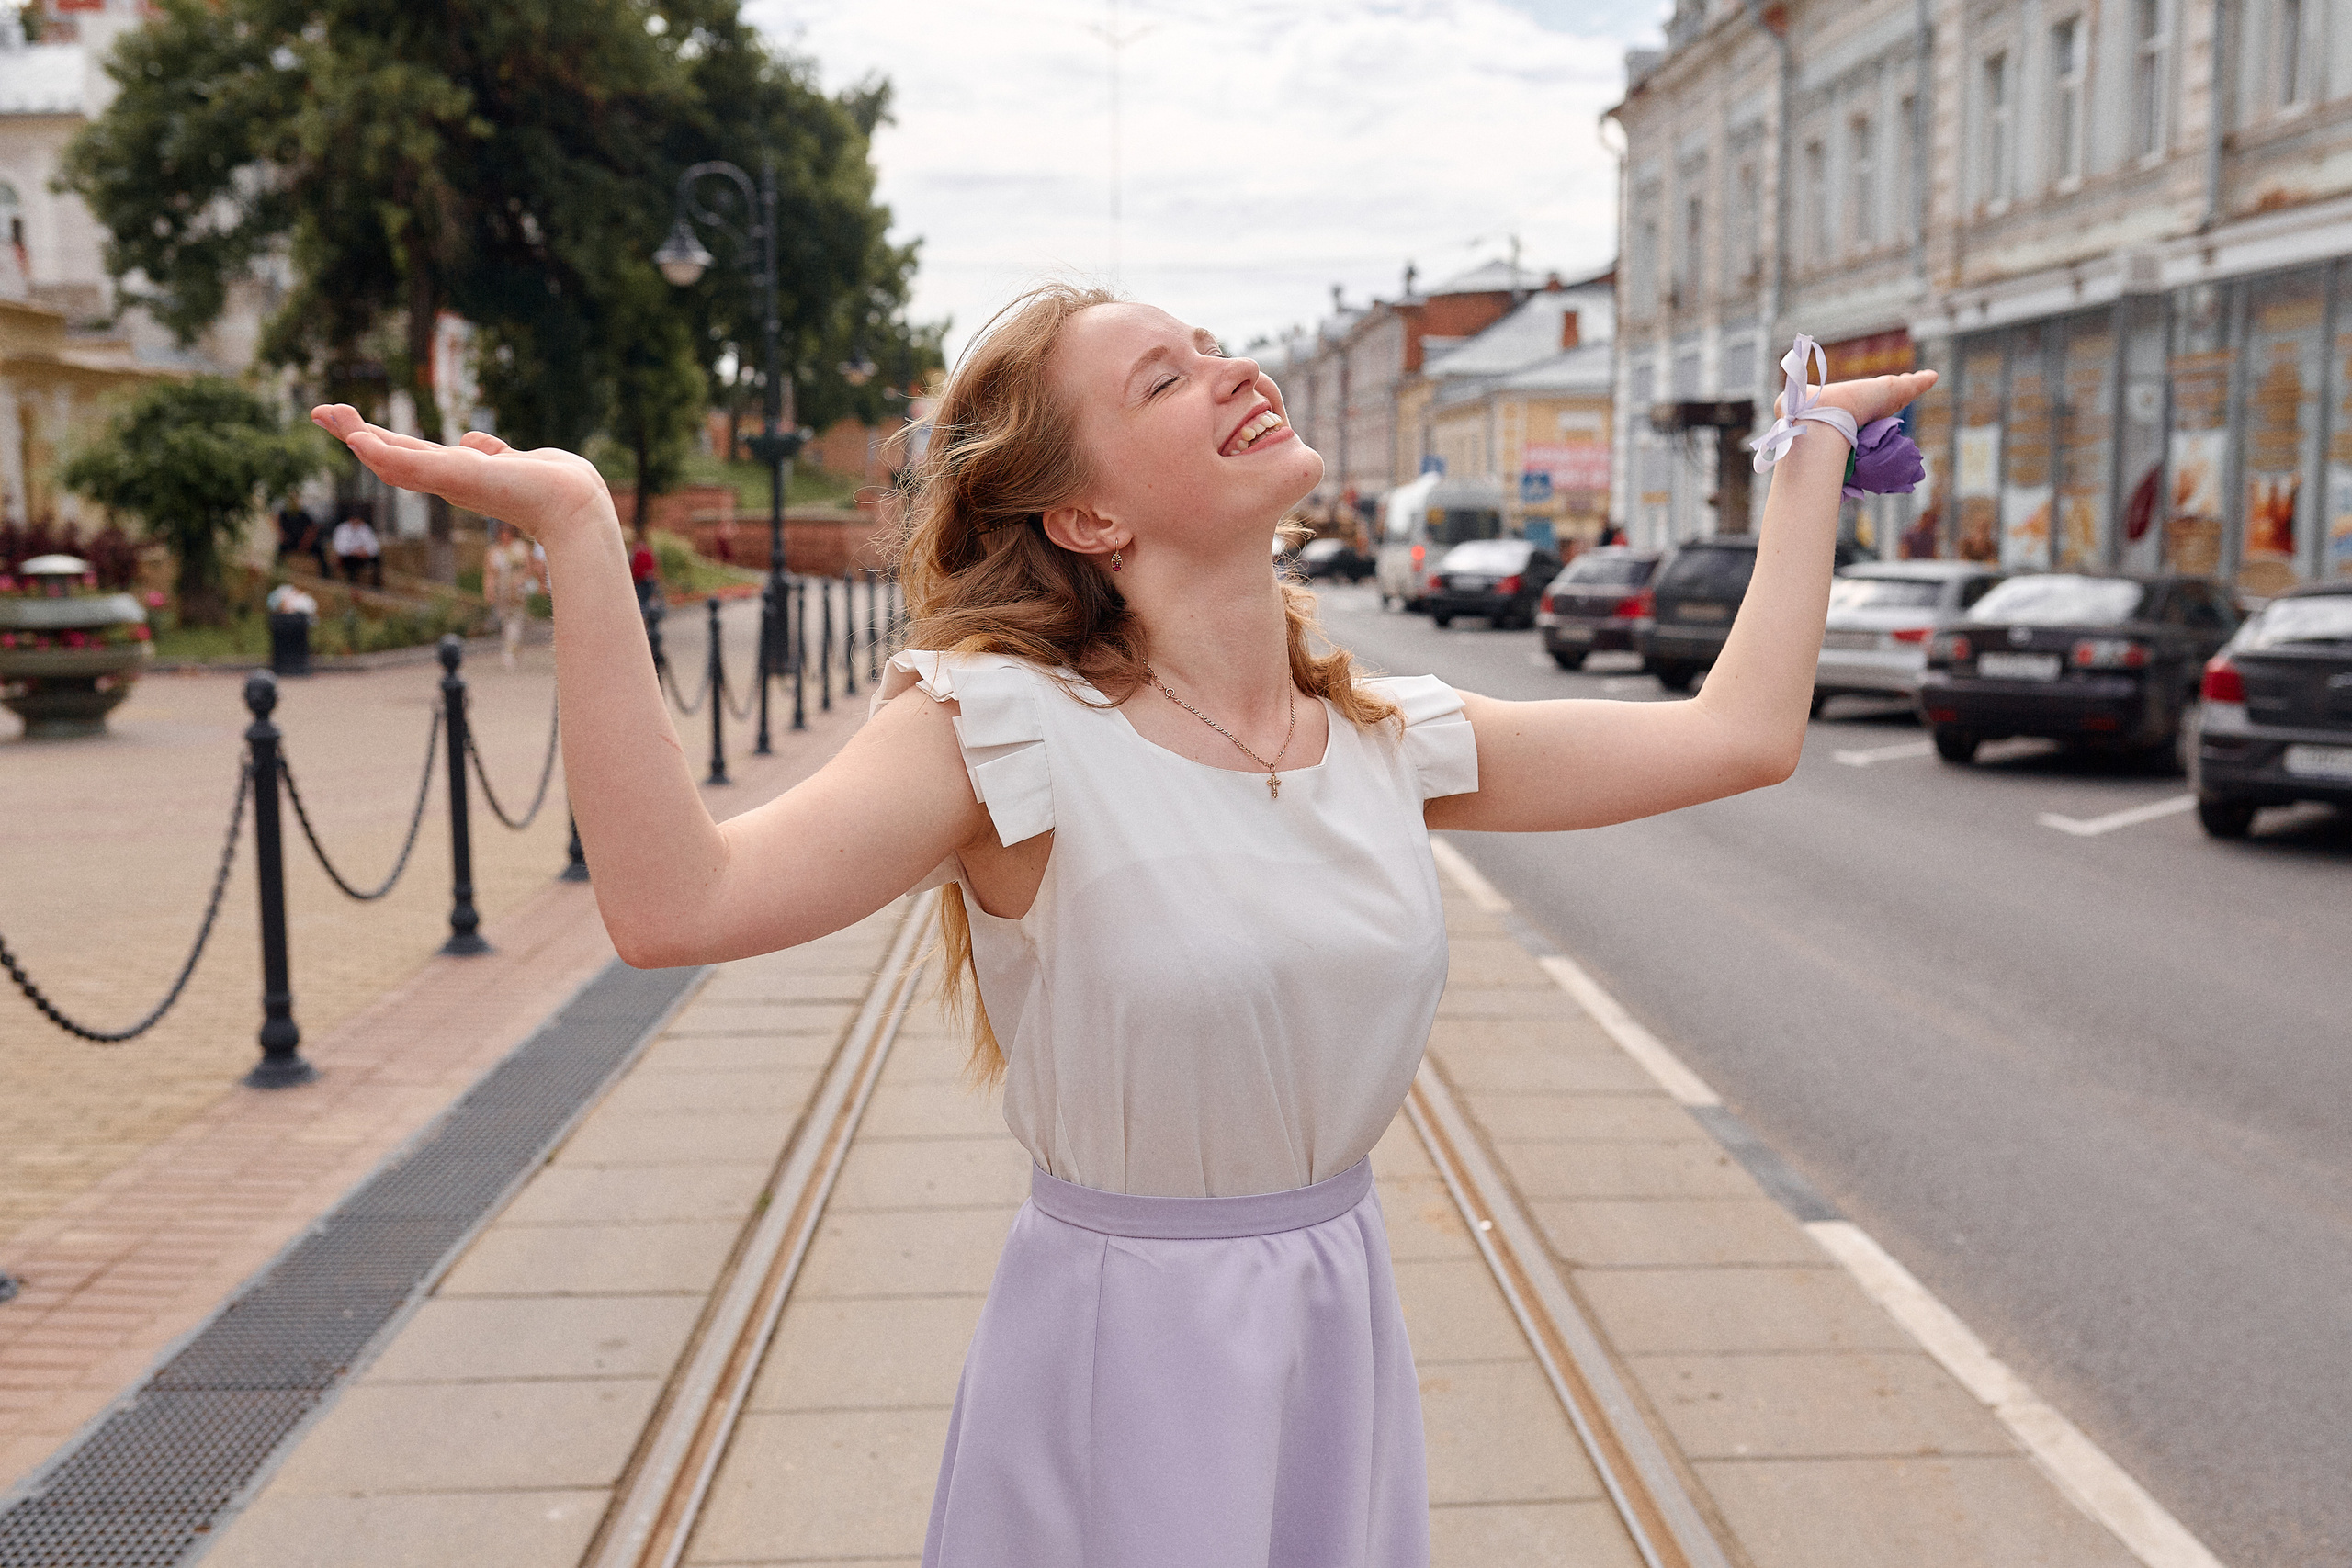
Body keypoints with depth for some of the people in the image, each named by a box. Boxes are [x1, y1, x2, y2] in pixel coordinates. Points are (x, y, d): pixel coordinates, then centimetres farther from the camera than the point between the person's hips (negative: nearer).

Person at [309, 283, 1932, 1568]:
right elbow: (677, 899, -30)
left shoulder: (1386, 739, -1)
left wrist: (1815, 448, 11)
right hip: (1120, 1346, -5)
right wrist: (578, 537, -36)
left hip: (1343, 1337, 5)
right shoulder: (1011, 733, -17)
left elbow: (1741, 731, 4)